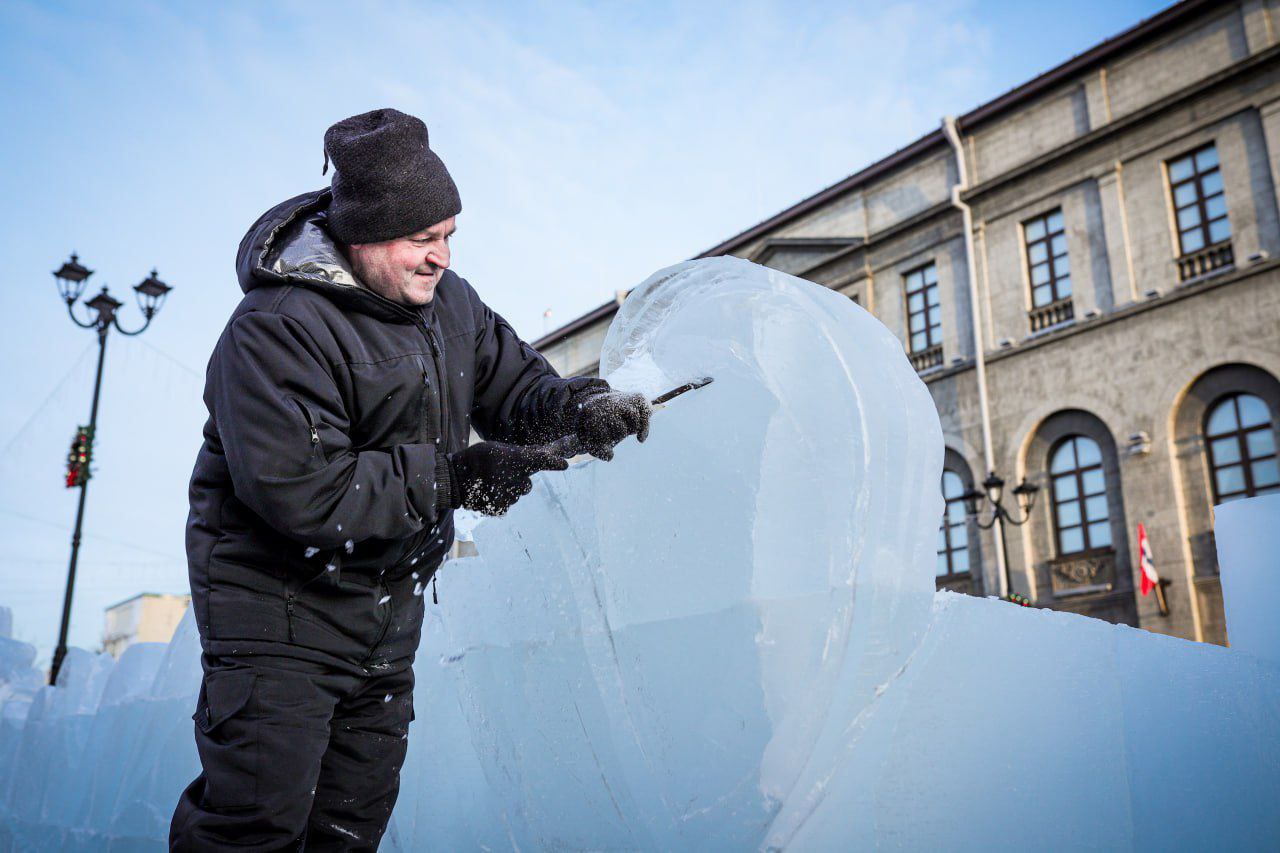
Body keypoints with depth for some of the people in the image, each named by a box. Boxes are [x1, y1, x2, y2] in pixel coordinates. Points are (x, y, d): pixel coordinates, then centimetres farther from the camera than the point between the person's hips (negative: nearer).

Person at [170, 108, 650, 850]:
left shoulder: (447, 299, 2)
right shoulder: (278, 329, -23)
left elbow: (510, 378, 10)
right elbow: (304, 493, -29)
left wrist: (577, 408, -14)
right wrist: (454, 478, -25)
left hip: (390, 608, 8)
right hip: (279, 602, -7)